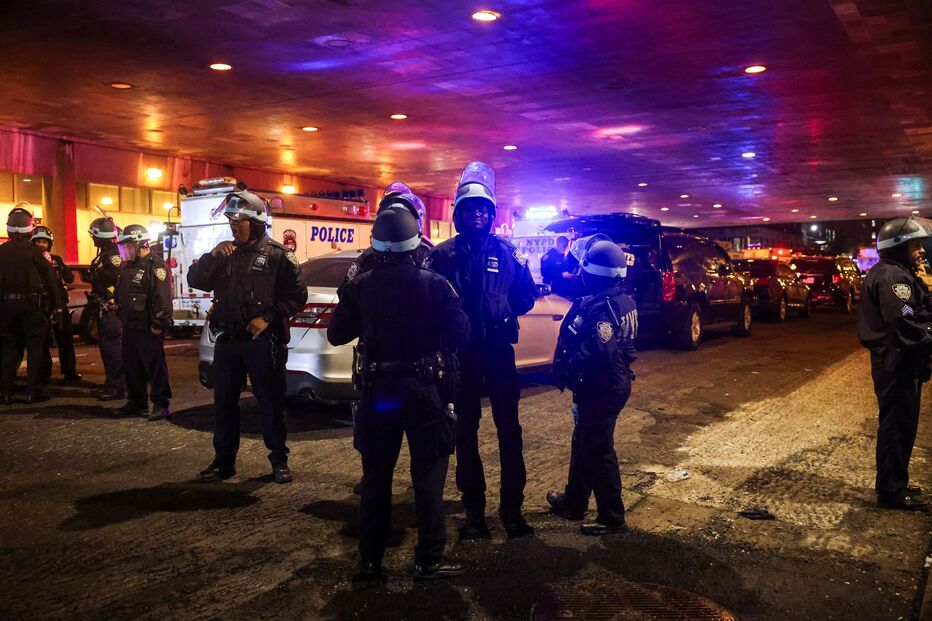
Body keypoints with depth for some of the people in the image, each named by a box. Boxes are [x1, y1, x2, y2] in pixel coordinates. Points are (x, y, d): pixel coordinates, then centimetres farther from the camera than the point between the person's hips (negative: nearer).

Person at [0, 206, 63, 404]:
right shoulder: (36, 251, -7)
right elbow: (50, 278, -7)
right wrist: (57, 303, 0)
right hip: (31, 303, -3)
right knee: (35, 346, 3)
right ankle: (33, 391, 2)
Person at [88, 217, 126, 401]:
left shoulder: (113, 256, -16)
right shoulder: (102, 256, 17)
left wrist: (111, 302, -22)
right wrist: (96, 307, 25)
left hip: (111, 310, -11)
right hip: (103, 310, 11)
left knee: (113, 349, -7)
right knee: (106, 348, 16)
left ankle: (118, 388, -3)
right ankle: (111, 384, 25)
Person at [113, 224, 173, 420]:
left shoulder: (156, 266, -13)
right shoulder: (128, 266, 17)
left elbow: (162, 298, -20)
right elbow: (120, 294, 27)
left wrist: (158, 324, -23)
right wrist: (121, 314, 16)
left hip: (148, 329, -9)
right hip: (129, 327, 10)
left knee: (155, 367, -4)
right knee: (131, 367, 15)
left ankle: (161, 404, 3)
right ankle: (136, 402, 27)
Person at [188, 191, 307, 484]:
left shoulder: (277, 254, -4)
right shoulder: (225, 254, 13)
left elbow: (296, 295, -7)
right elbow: (196, 281, 6)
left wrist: (269, 318, -15)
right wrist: (213, 256, -9)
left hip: (262, 340, -5)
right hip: (227, 339, 5)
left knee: (271, 401, 2)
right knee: (224, 402, 11)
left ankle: (279, 460, 14)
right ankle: (224, 460, 23)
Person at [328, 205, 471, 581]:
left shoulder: (359, 287, -2)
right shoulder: (433, 284, -9)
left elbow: (336, 334, 3)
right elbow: (461, 333, -11)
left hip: (377, 391, 3)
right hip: (423, 390, -2)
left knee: (376, 476, 14)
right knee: (428, 476, 7)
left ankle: (369, 561, 21)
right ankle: (428, 561, 10)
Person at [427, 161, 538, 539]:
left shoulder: (506, 252, 4)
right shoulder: (443, 254, 2)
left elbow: (527, 294, 9)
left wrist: (508, 313, -6)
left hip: (498, 350, 1)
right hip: (461, 352, 0)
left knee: (509, 429, 4)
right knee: (466, 431, 8)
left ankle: (512, 508, 16)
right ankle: (474, 510, 20)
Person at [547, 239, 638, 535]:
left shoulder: (601, 309, -24)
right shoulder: (623, 301, 6)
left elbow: (596, 353, -32)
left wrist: (564, 369, -19)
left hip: (601, 388, -10)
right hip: (616, 381, 10)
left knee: (598, 450, 2)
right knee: (583, 442, 21)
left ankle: (612, 517, 15)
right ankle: (574, 501, 36)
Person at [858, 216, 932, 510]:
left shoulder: (900, 274, 19)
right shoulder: (891, 276, -17)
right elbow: (905, 323, -27)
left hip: (900, 362, 11)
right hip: (896, 363, -11)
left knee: (901, 423, 18)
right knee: (897, 424, -4)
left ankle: (893, 481, 31)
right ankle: (891, 490, 4)